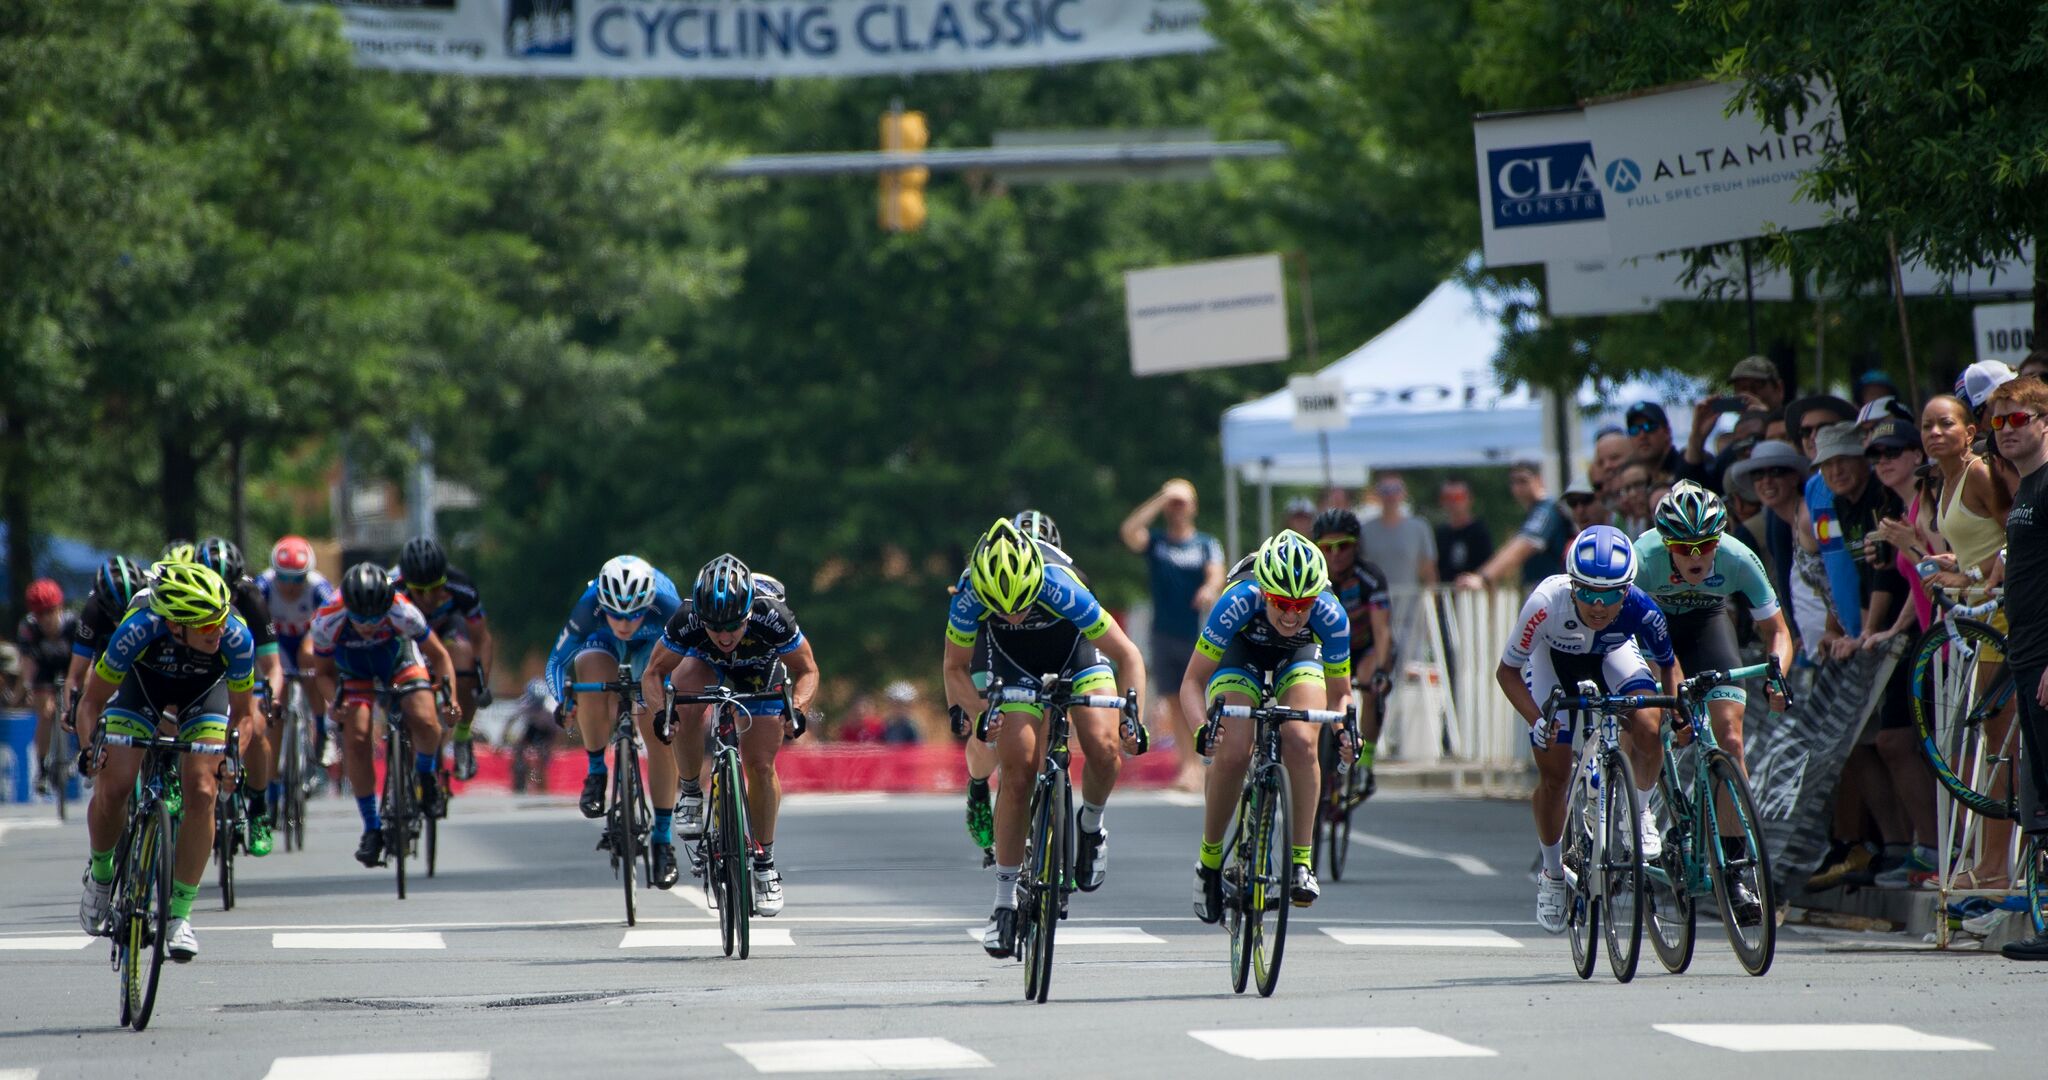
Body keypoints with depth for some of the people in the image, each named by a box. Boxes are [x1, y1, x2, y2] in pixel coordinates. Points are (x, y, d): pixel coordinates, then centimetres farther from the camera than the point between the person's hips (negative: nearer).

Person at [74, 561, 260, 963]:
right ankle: (100, 873, 11)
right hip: (142, 684, 0)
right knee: (112, 788, -18)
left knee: (201, 793, -19)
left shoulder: (236, 638, -35)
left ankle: (180, 913, -9)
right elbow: (92, 700, -23)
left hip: (204, 691, 0)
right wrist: (91, 748, -38)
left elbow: (244, 712, -18)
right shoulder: (139, 629, -38)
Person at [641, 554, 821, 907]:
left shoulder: (773, 617, -40)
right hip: (707, 663, 0)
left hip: (761, 667, 0)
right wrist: (659, 711, -44)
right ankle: (691, 795, -12)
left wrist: (798, 708, -45)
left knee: (760, 765, -8)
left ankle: (765, 863, 11)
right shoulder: (687, 620, -38)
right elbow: (653, 672, -24)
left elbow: (807, 670, -25)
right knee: (686, 702, -33)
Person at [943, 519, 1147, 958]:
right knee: (1018, 773, -13)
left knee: (1103, 749, -25)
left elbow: (1127, 656, -29)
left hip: (1077, 650, -1)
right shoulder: (969, 595, -32)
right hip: (1016, 662, 1)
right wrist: (974, 710, -32)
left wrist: (1133, 717, -41)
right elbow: (955, 667, -14)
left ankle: (1090, 826, 8)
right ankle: (1005, 901, -3)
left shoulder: (1061, 587, -39)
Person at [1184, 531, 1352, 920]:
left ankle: (1302, 861, -19)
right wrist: (1203, 726, -49)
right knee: (1232, 753, -23)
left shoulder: (1331, 615, -34)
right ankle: (1209, 860, -1)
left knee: (1300, 741, -29)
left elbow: (1339, 692, -18)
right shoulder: (1238, 602, -38)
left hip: (1299, 658, 1)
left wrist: (1345, 727, -40)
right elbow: (1193, 682, -30)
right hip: (1241, 654, -1)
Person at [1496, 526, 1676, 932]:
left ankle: (1639, 811, 2)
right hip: (1554, 658, -1)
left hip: (1613, 654, 1)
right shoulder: (1547, 602, -40)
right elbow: (1507, 671, -25)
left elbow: (1669, 666, -15)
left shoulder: (1640, 610, -36)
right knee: (1554, 776, -7)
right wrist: (1536, 719, -38)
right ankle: (1552, 875, 17)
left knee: (1649, 733, -27)